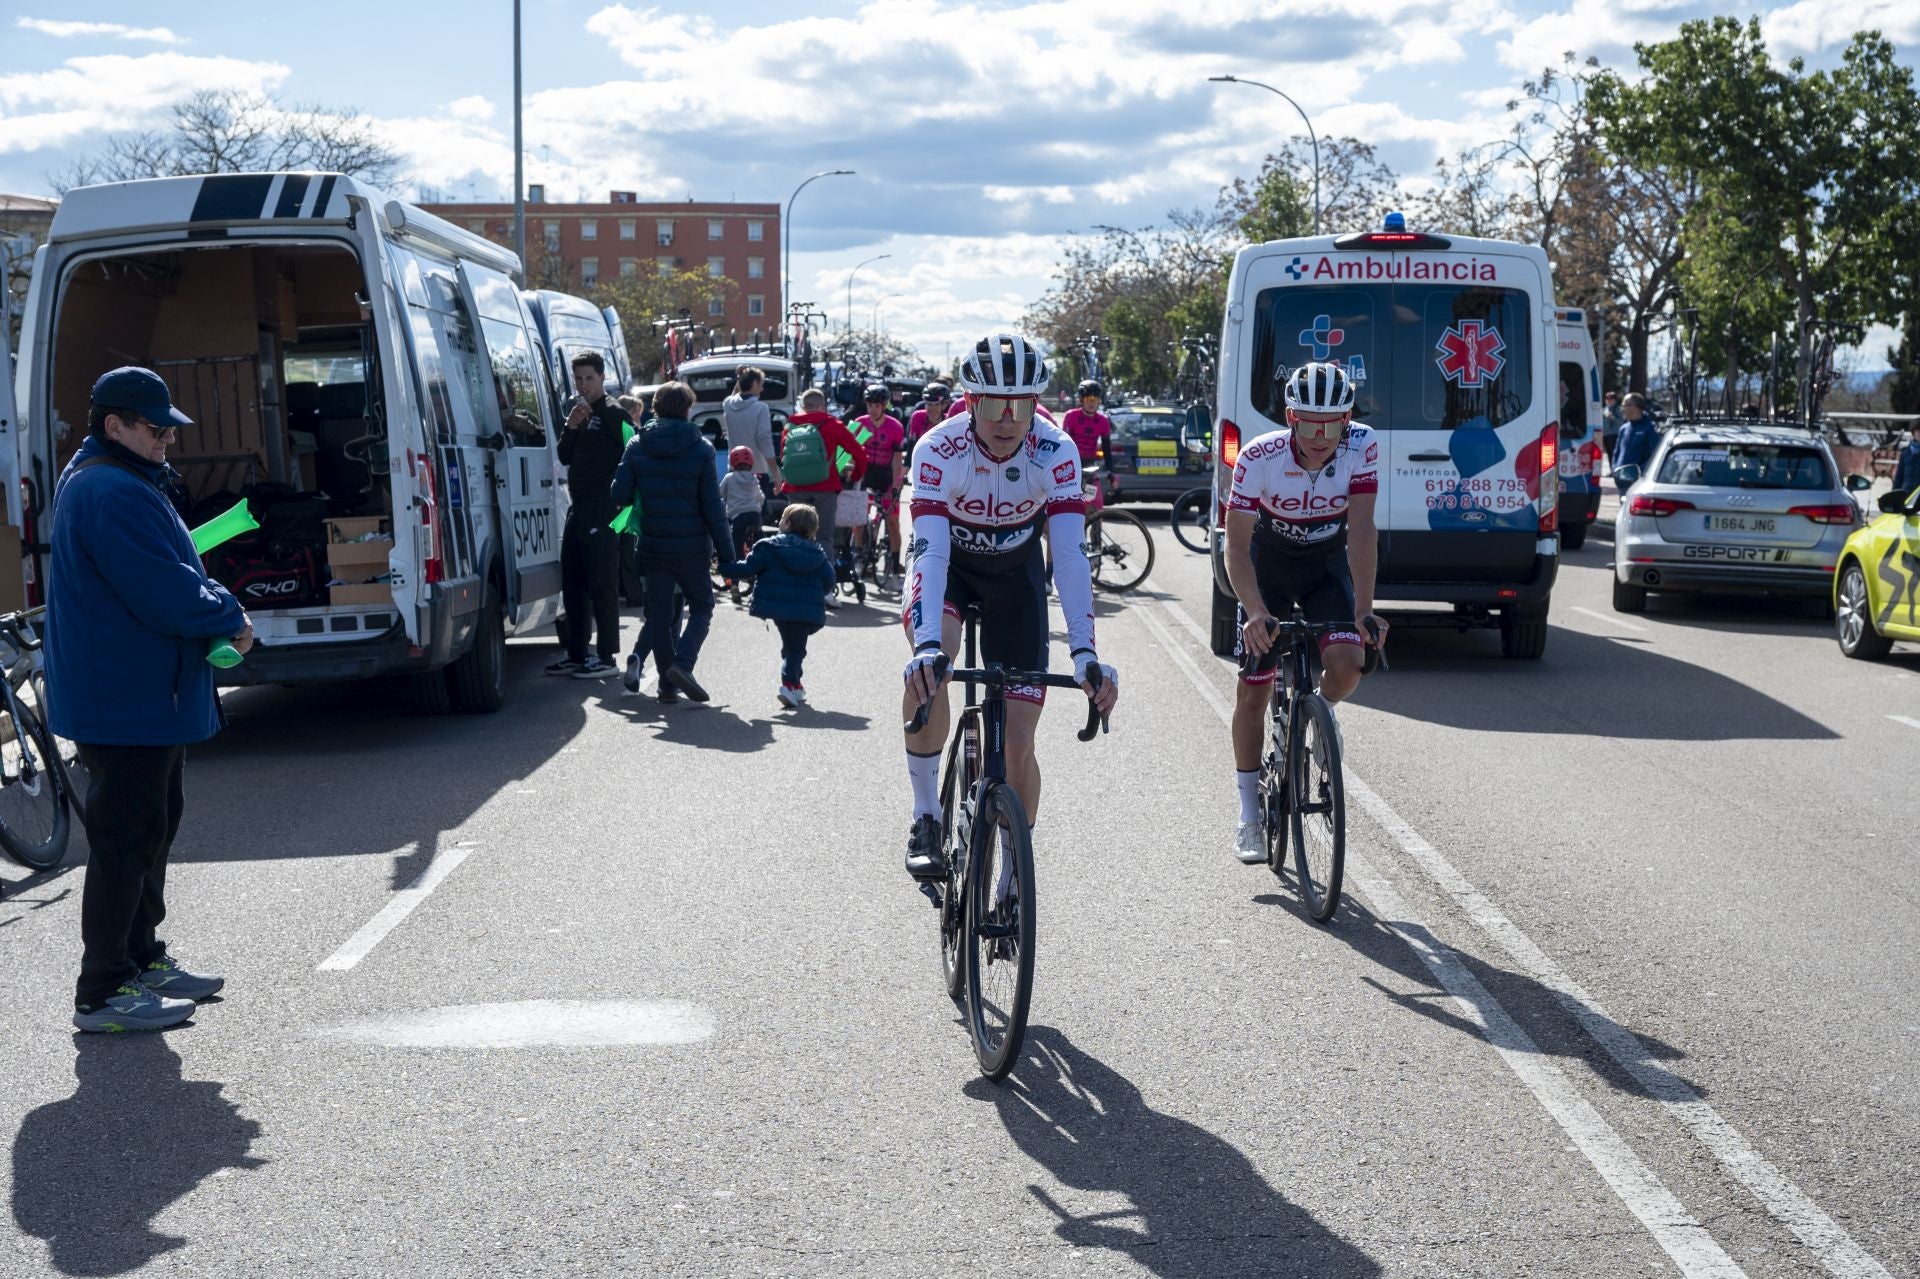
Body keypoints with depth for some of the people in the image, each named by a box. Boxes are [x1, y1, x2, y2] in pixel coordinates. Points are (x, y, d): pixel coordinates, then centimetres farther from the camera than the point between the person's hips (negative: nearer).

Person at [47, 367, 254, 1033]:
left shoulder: (125, 484, 14)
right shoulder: (113, 493, -22)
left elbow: (165, 568, 19)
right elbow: (165, 593, -26)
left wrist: (215, 605, 0)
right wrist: (231, 620, -10)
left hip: (145, 696, 11)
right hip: (127, 698, -11)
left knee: (154, 823, 20)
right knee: (126, 839, -6)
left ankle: (142, 958, 32)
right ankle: (104, 992, -1)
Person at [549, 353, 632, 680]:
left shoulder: (613, 414, -6)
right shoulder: (580, 414, 19)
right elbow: (565, 457, 15)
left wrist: (619, 495, -17)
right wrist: (570, 428, -2)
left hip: (602, 510, -9)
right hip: (578, 508, 9)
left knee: (601, 586, -8)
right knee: (572, 586, 12)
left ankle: (606, 657, -5)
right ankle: (576, 655, 19)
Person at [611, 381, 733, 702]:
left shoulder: (637, 447, -1)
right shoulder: (700, 449, -7)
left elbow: (620, 495, -4)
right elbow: (712, 505, -7)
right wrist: (724, 552, -3)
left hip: (652, 544, 2)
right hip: (691, 545, -2)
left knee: (659, 611, 11)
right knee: (701, 606, 11)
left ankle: (668, 683, 7)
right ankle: (682, 662, -13)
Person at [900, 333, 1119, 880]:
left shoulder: (1055, 451, -29)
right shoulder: (939, 449, -31)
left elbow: (1070, 554, -35)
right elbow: (930, 552, -41)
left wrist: (1084, 654, -47)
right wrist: (927, 646, -55)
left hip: (1015, 572, 1)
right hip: (949, 560, -1)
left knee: (1017, 744, -4)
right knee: (927, 671, -34)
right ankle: (926, 820, -15)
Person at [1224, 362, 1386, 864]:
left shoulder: (1361, 447, -26)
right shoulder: (1260, 458, -30)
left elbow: (1361, 531, -27)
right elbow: (1237, 547, -28)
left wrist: (1363, 609, -36)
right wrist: (1255, 612, -43)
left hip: (1328, 564, 1)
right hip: (1269, 564, -1)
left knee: (1347, 665, -23)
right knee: (1254, 691, -2)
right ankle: (1249, 816, 12)